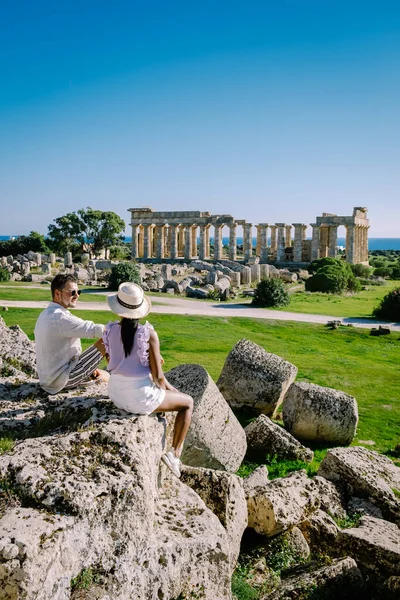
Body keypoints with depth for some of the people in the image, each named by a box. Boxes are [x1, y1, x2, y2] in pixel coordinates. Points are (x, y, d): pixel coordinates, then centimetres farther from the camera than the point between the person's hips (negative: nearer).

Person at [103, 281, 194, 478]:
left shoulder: (110, 330, -2)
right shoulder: (149, 333, -17)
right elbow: (158, 376, -15)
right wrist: (165, 389, 8)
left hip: (116, 393, 6)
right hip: (140, 396, -6)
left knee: (162, 392, 39)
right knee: (188, 402, 19)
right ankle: (174, 454, 13)